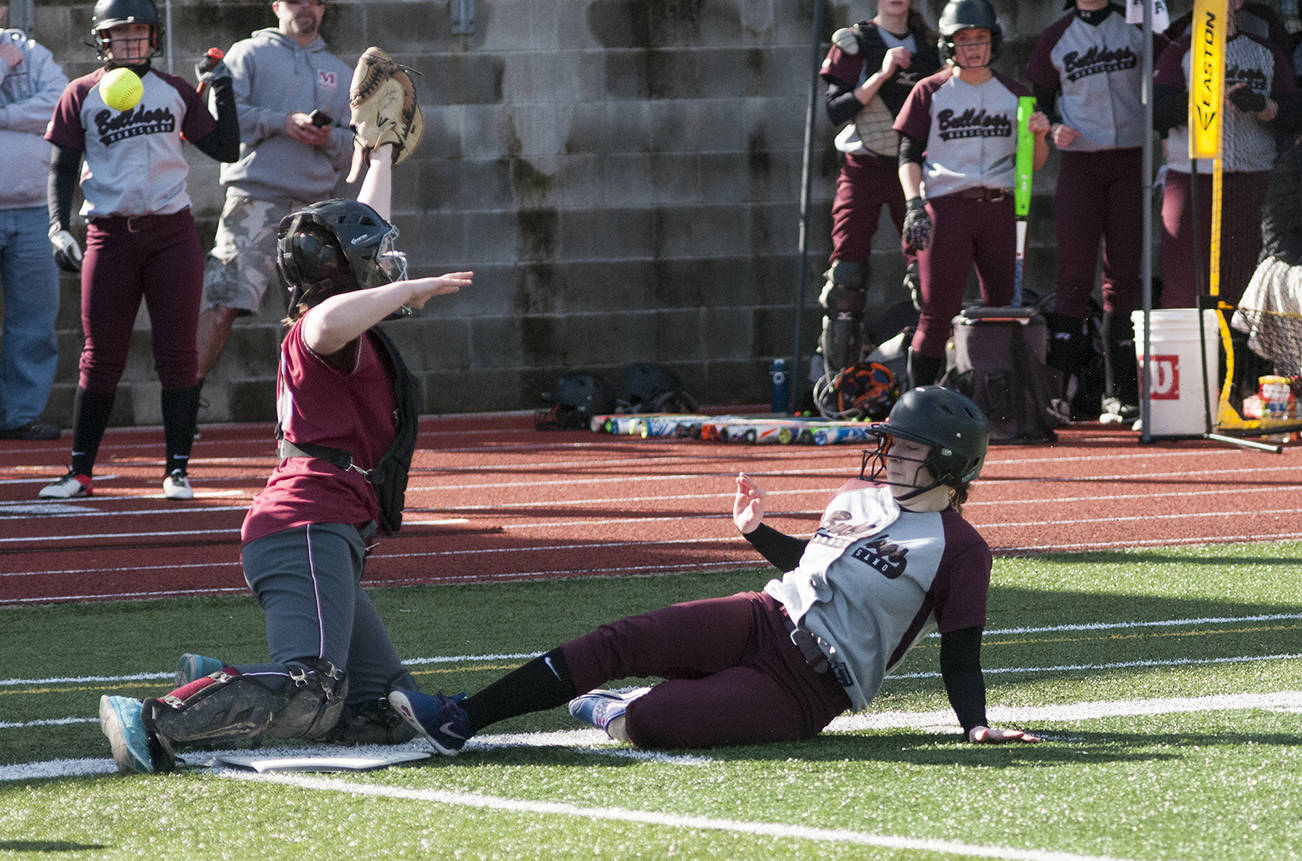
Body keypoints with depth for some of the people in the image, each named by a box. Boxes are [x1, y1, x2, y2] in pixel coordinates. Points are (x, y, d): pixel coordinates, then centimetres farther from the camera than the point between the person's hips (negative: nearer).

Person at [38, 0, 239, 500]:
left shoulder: (174, 91, 10)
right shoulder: (81, 96, 5)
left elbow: (225, 150, 12)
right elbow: (62, 167, 4)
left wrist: (224, 95, -1)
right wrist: (59, 228, -9)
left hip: (172, 232, 1)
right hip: (109, 234, -1)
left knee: (177, 354, -3)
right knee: (101, 358, 1)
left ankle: (177, 469, 2)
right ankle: (80, 472, 8)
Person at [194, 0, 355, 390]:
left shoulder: (340, 75, 22)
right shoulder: (248, 54, 9)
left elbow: (354, 147, 16)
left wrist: (329, 138, -5)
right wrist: (281, 122, -14)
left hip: (314, 207, 5)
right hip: (255, 200, -5)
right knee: (223, 305, -15)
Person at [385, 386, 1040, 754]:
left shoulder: (960, 550, -4)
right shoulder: (858, 498, 17)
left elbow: (960, 654, -5)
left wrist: (976, 725, -17)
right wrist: (756, 530, 16)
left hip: (806, 689, -7)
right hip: (762, 620, 7)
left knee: (645, 724, -26)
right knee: (620, 642, -16)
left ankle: (609, 713, 10)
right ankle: (462, 720, -16)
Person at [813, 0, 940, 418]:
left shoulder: (928, 45, 11)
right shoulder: (851, 44, 1)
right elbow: (836, 110, -10)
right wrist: (881, 75, -19)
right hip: (863, 168, -2)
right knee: (846, 279, -7)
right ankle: (835, 381, 1)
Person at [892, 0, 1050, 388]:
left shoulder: (1014, 94, 14)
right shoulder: (930, 92, 7)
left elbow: (1034, 163, 17)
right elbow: (909, 156, 3)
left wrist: (1039, 136, -4)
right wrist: (914, 204, -12)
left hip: (999, 207, 3)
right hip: (946, 206, -3)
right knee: (939, 311, -9)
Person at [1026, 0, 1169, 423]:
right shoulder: (1055, 38, 6)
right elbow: (1039, 101, 9)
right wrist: (1052, 127, -11)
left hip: (1131, 160, 1)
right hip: (1080, 162, -1)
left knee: (1123, 273, 3)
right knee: (1075, 272, -8)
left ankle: (1119, 392, 7)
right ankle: (1061, 385, -8)